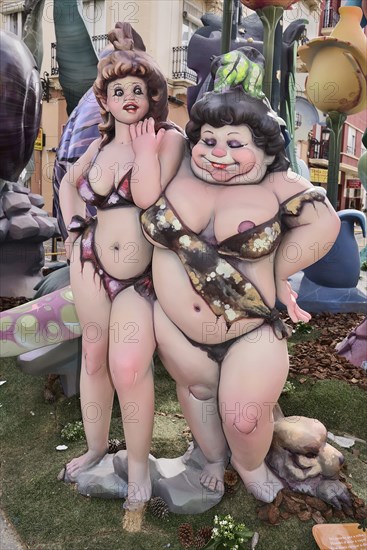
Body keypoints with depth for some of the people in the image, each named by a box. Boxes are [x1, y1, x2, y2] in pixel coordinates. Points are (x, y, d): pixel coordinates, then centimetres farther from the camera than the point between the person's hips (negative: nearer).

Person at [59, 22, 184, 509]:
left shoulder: (168, 137, -6)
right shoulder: (99, 147, 8)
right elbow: (68, 182, 27)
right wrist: (73, 227, 13)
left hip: (142, 275, -4)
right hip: (92, 265, 5)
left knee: (129, 367, -13)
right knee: (94, 356, 12)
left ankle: (139, 463, 10)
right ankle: (96, 446, 32)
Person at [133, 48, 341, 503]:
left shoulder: (278, 186, -13)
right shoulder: (177, 171, -5)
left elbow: (324, 222, -3)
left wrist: (277, 274, -5)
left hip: (252, 332, -3)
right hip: (176, 327, 3)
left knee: (245, 420, 6)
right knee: (196, 390, 24)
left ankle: (251, 467, 44)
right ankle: (213, 459, 55)